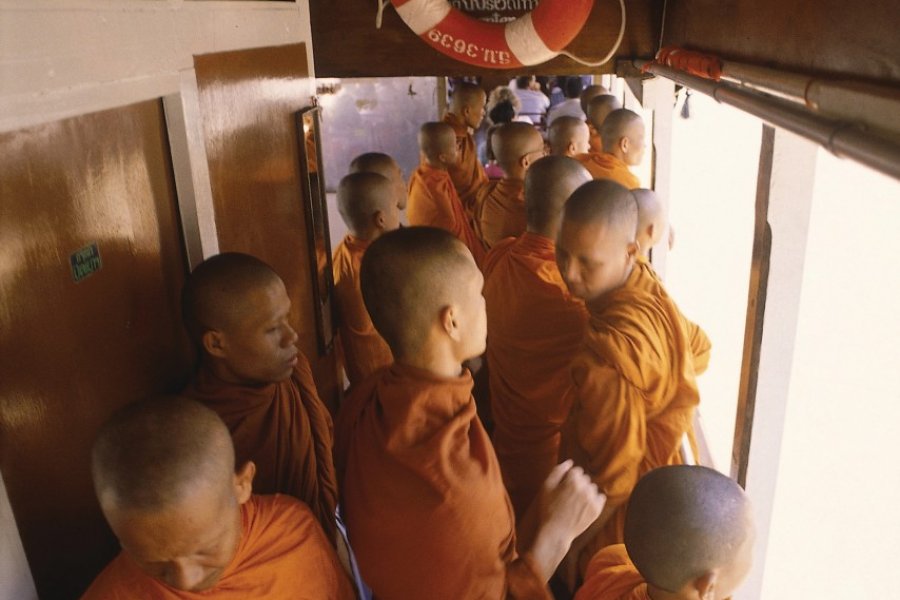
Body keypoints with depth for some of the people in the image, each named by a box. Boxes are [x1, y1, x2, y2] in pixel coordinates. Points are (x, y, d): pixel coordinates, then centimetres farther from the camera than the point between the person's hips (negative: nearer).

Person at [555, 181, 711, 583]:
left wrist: (571, 544, -14)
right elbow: (698, 353, 9)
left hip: (627, 516, -8)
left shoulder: (608, 350, -37)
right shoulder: (648, 287, -11)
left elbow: (614, 478, -29)